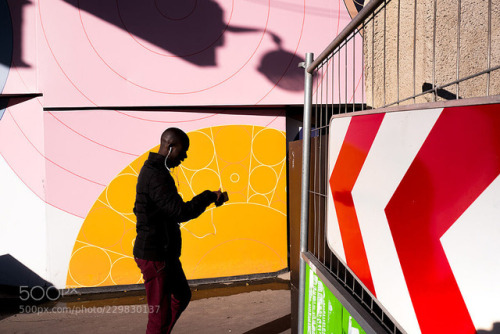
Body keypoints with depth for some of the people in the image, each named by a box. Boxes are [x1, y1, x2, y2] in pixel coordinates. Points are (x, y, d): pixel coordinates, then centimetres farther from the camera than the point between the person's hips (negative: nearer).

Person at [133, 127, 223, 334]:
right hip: (154, 256, -11)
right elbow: (180, 212, -27)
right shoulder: (156, 176, -22)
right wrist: (209, 197, -16)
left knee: (181, 296, 24)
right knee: (159, 314, -1)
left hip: (165, 253, 11)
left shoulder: (155, 170, 12)